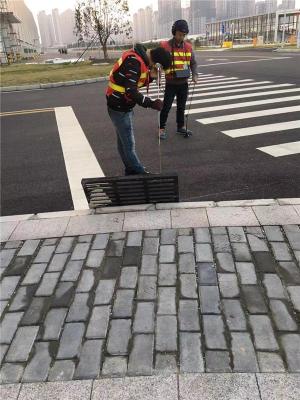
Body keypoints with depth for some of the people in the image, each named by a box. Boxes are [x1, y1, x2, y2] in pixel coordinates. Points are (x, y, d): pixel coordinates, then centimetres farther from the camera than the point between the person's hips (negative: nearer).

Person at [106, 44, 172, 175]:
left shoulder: (140, 57, 7)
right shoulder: (134, 62, -24)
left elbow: (137, 82, 13)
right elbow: (131, 92, -29)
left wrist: (150, 76, -4)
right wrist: (151, 103, -25)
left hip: (124, 106, 10)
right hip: (119, 107, -10)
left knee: (124, 141, 18)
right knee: (129, 143, 0)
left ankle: (131, 170, 30)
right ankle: (139, 172, 10)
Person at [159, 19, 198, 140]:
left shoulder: (188, 47, 4)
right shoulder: (165, 46, -8)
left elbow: (193, 63, 10)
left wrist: (195, 75, -7)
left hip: (184, 83, 4)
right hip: (171, 83, -4)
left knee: (181, 106, 13)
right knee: (166, 106, 0)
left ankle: (181, 127, 26)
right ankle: (162, 128, 12)